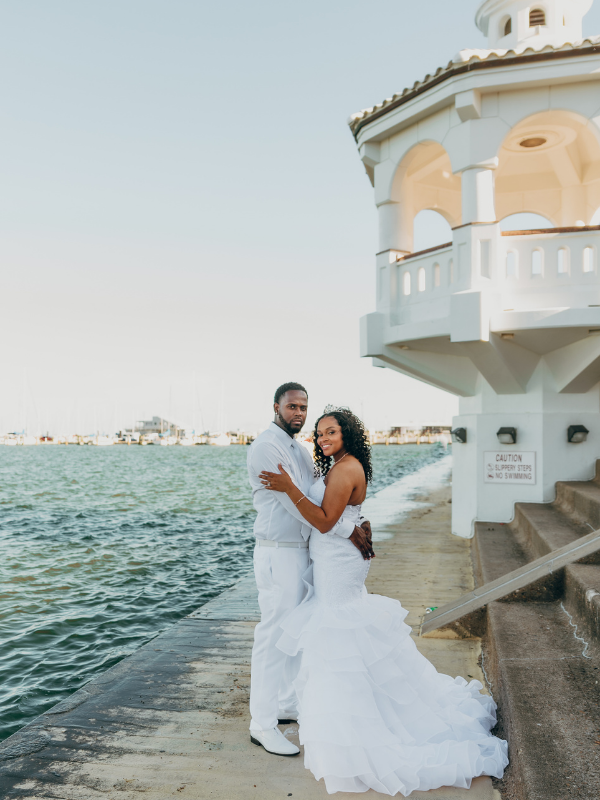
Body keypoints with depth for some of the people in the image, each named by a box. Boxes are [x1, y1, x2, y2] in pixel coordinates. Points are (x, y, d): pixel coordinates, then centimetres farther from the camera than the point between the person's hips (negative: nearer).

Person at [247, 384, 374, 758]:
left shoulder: (301, 449, 15)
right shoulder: (266, 446, -15)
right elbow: (295, 501, -22)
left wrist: (360, 522, -6)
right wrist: (347, 530, -21)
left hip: (303, 551, 9)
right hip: (279, 554, -9)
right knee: (274, 635, -2)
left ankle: (289, 703, 32)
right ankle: (263, 724, 9)